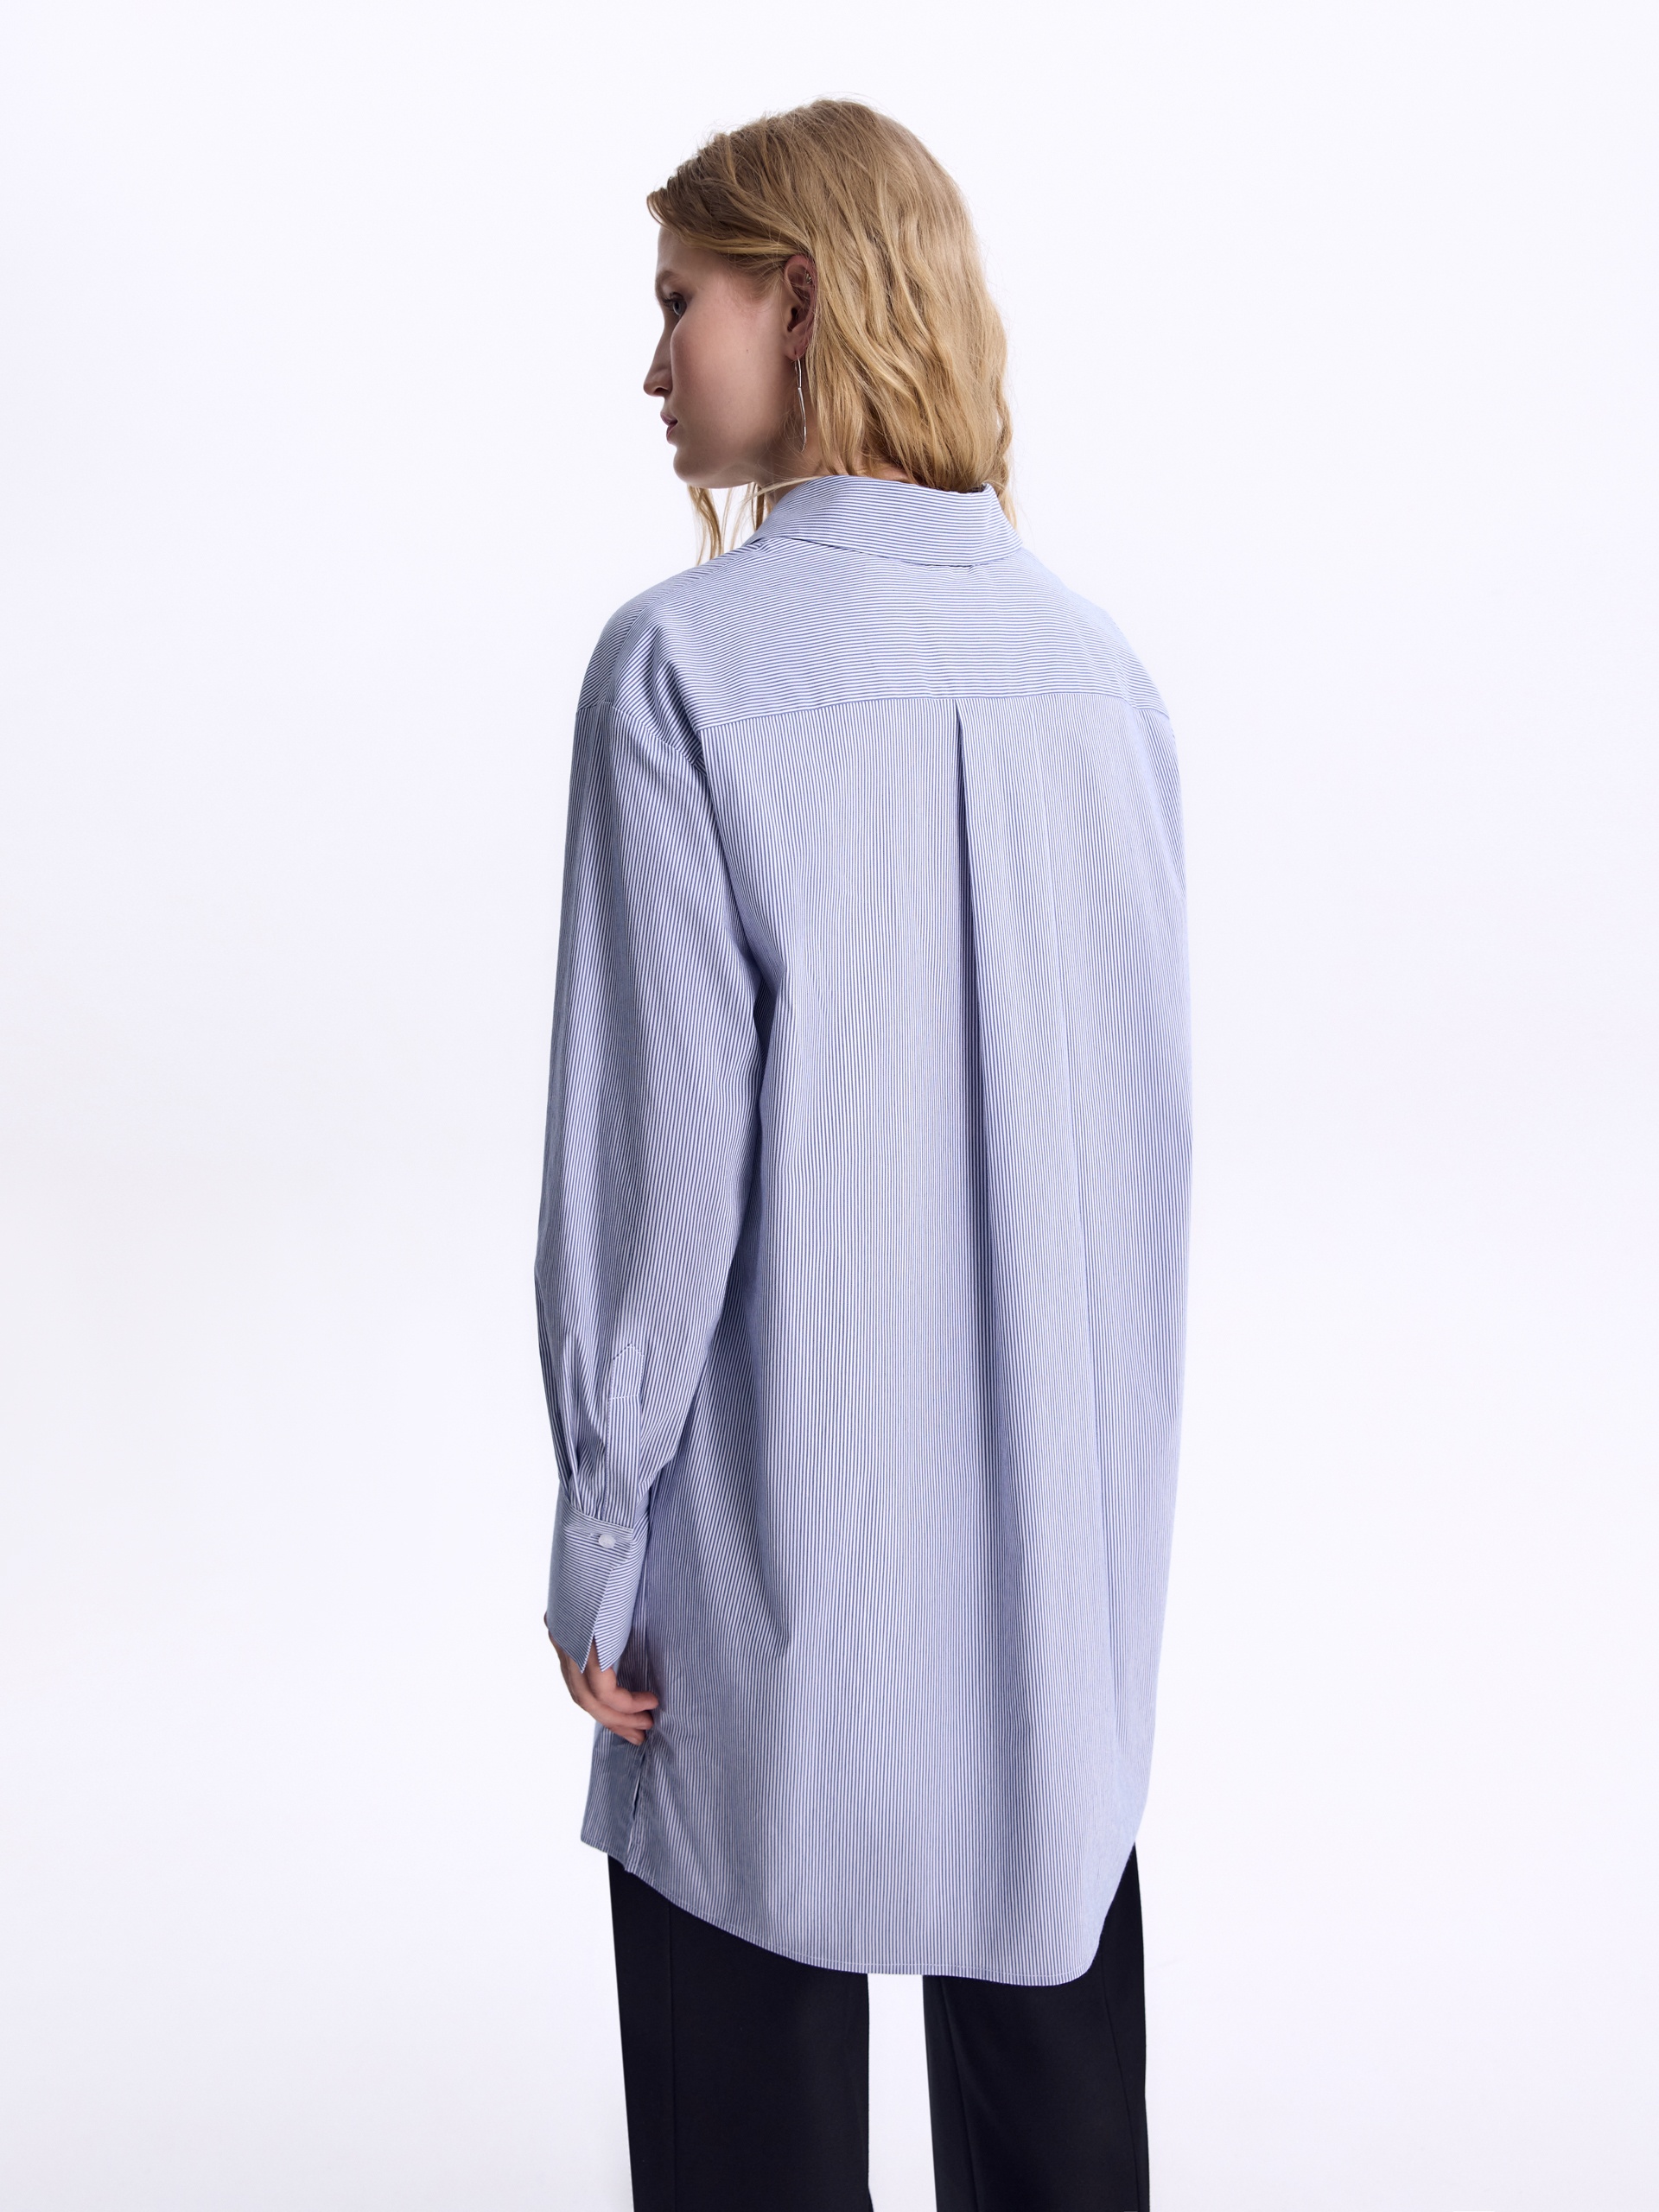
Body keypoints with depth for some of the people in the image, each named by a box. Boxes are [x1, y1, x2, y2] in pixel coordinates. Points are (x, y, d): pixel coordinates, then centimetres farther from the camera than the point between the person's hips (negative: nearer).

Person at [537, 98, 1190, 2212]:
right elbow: (1152, 1105, 6)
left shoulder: (692, 661, -13)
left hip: (791, 1534, -4)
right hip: (1071, 1530, 5)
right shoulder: (1094, 662, 1)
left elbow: (658, 1143, -14)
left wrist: (599, 1537, -4)